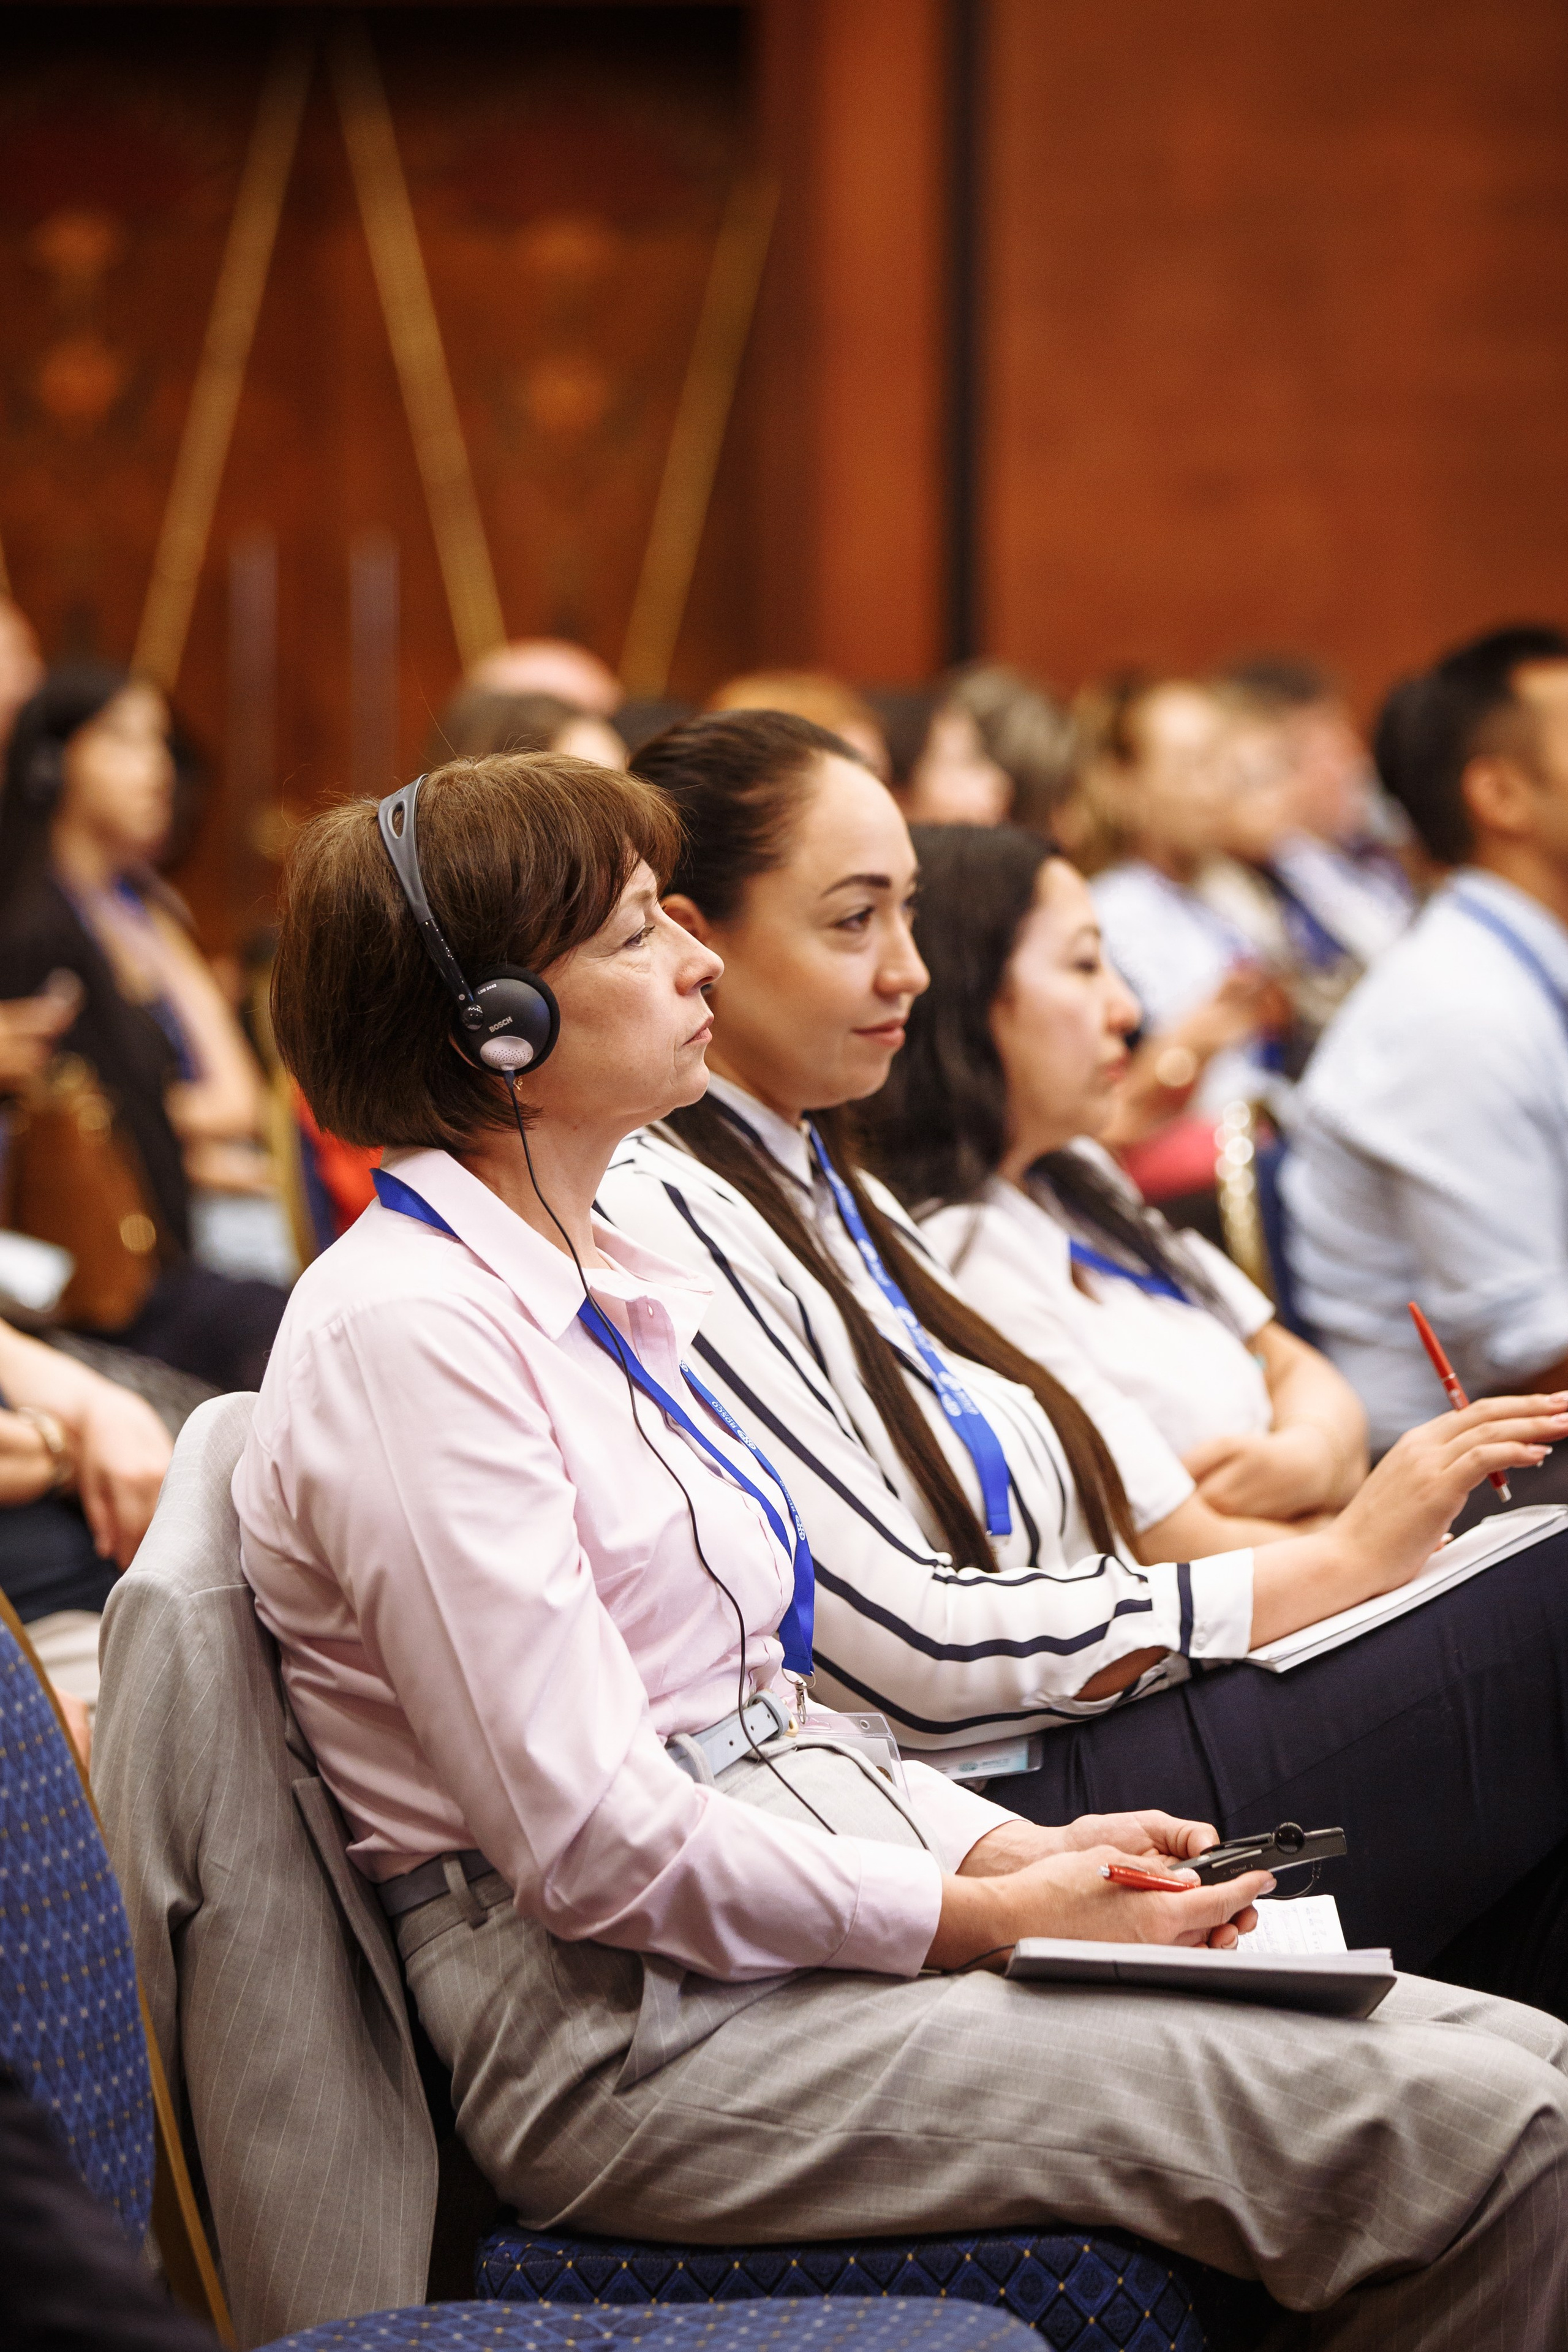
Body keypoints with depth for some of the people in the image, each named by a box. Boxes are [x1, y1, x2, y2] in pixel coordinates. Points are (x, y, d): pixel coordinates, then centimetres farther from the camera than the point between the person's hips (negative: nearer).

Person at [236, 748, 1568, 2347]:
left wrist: (1017, 1848, 4)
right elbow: (593, 1841, -19)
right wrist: (993, 1916, -13)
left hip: (794, 1911, 10)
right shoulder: (402, 1329, -13)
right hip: (635, 2031, -10)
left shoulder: (599, 1285, 17)